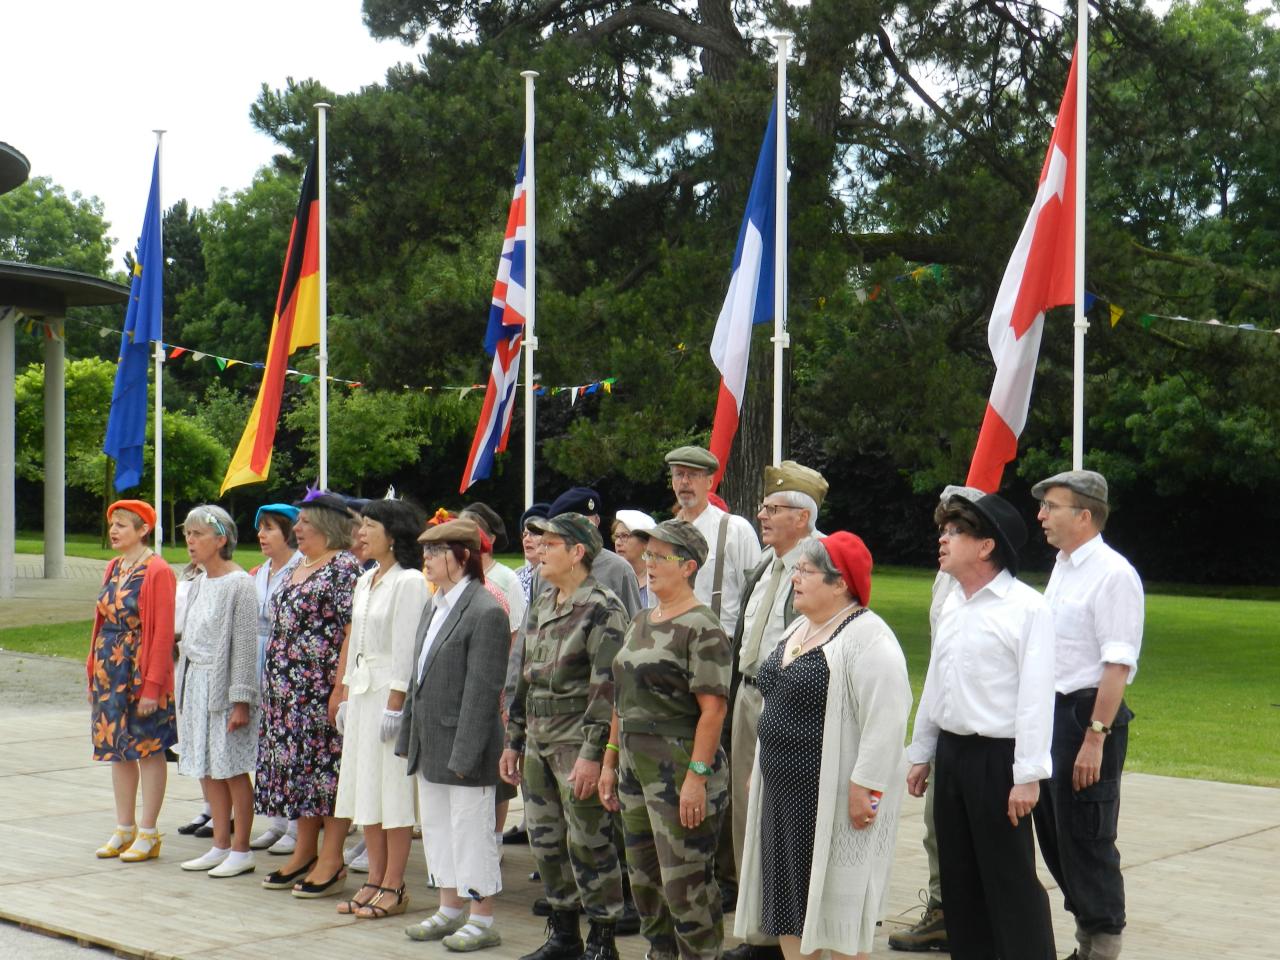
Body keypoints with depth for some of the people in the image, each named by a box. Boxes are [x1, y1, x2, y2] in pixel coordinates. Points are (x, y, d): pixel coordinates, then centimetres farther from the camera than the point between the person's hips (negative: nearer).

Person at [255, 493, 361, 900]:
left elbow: (354, 632, -16)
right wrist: (274, 683, 19)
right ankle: (304, 855, 21)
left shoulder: (344, 567, -11)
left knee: (329, 765, -4)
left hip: (323, 687, -9)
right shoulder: (299, 568, 17)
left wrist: (340, 688, -21)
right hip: (289, 690, 9)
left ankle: (331, 862, 1)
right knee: (297, 763, 12)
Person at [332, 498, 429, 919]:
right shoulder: (365, 581, 15)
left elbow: (406, 648, -15)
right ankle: (375, 880, 18)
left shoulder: (409, 582, -11)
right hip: (362, 691, 9)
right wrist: (347, 696, 15)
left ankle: (393, 886, 3)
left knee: (393, 788, -3)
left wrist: (395, 705, -18)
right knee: (364, 786, 11)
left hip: (390, 692, -9)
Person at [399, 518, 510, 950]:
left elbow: (482, 690, -19)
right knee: (436, 829, 17)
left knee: (470, 831, 1)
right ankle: (450, 910, 30)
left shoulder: (485, 612, -16)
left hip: (463, 744, -9)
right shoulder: (434, 606, 12)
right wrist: (409, 737, 16)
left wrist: (464, 753, -20)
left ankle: (482, 921, 12)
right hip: (430, 745, 9)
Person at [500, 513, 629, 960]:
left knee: (588, 843, -1)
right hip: (539, 743, 8)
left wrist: (592, 754, -21)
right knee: (545, 840, 14)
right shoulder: (541, 605, 13)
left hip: (578, 745, -8)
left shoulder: (603, 609, -13)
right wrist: (514, 741, 18)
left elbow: (608, 687, -18)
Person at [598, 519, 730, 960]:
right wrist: (611, 760, 18)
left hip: (680, 770, -9)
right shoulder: (641, 622, 15)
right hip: (636, 767, 9)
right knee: (644, 879, 15)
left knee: (686, 883, -4)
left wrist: (697, 776, -22)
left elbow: (713, 709, -18)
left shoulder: (701, 628, -13)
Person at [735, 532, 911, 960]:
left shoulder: (866, 637, -16)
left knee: (838, 901, -1)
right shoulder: (798, 629, 14)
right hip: (783, 792, 9)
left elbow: (886, 719, -22)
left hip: (833, 797, -9)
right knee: (788, 896, 14)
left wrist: (865, 788, -24)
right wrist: (762, 767, 22)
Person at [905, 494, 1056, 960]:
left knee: (1011, 881, -2)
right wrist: (921, 754, 19)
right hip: (951, 752, 8)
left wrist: (1027, 775, -19)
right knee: (959, 877, 15)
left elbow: (1035, 696, -17)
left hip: (997, 757, -8)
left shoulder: (1026, 607, -13)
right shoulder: (951, 605, 12)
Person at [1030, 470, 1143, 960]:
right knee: (1053, 832, 16)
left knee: (1085, 839, 0)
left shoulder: (1112, 574, -17)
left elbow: (1117, 666, -21)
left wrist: (1095, 737, -23)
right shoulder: (1062, 567, 12)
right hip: (1049, 712, 9)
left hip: (1088, 714, -9)